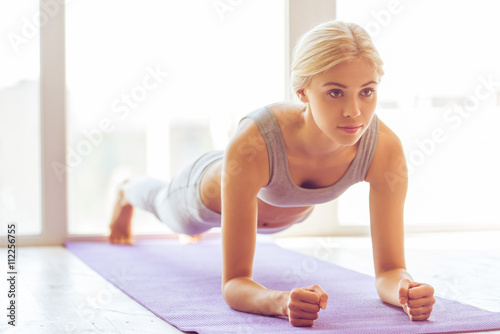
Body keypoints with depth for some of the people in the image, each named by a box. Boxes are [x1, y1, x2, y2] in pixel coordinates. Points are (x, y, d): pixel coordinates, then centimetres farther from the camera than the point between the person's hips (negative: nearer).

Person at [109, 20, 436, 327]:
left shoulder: (385, 148, -42)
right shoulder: (251, 146, -51)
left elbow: (389, 271, -37)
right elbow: (234, 284, -49)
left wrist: (406, 290, -60)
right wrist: (281, 301, -70)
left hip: (290, 210, 3)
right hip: (210, 196, -3)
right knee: (164, 203, 36)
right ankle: (127, 191, 72)